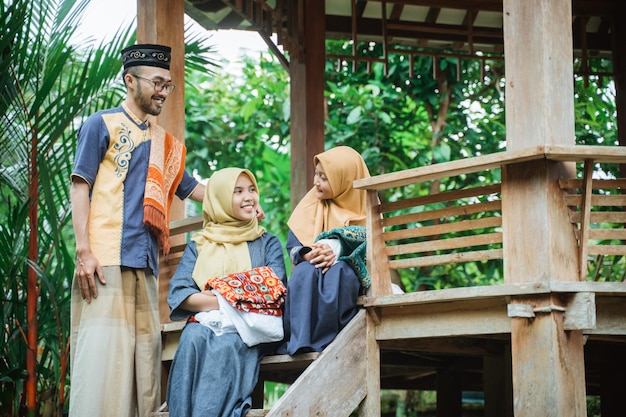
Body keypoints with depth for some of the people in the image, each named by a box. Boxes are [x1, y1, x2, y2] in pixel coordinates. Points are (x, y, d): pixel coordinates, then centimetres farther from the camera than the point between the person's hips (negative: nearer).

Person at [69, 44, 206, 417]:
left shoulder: (165, 142, 21)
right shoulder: (102, 125, 5)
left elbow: (192, 188, 30)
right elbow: (80, 187, -2)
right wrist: (84, 251, -11)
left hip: (145, 261, 6)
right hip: (106, 259, -6)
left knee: (143, 355, 1)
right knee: (101, 356, -11)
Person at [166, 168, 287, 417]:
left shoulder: (268, 243, 19)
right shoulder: (198, 245, 19)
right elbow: (178, 293, 4)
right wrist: (223, 302, -11)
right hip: (206, 322, 1)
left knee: (227, 345, -36)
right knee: (193, 340, -35)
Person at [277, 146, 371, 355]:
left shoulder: (364, 209, 4)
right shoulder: (310, 206, 10)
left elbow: (367, 245, -9)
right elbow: (293, 244, 2)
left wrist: (337, 252, -27)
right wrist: (311, 255, -22)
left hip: (349, 273, -2)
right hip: (312, 268, 2)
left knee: (337, 273, -38)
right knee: (304, 273, -35)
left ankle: (326, 341, -40)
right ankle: (299, 342, -40)